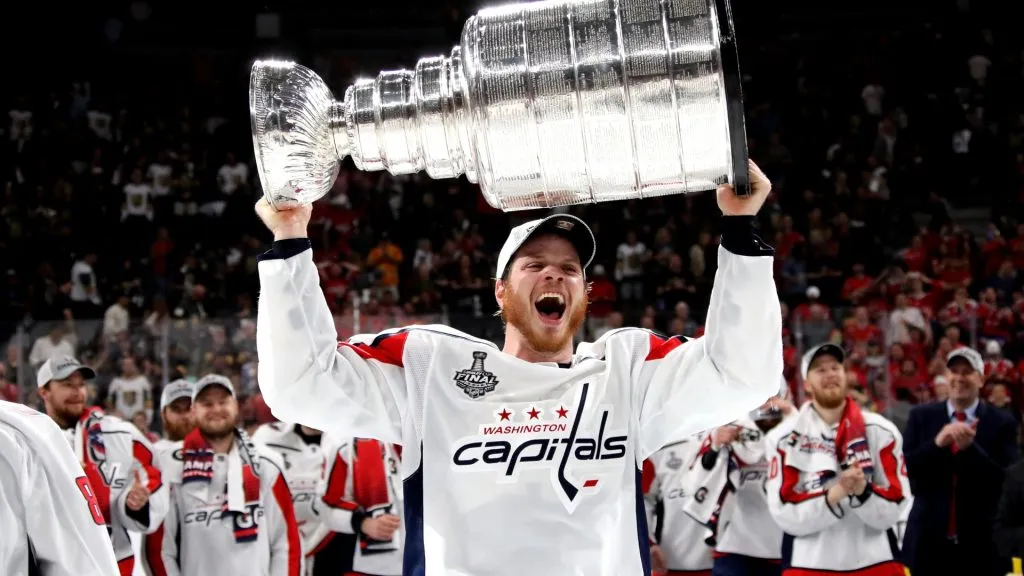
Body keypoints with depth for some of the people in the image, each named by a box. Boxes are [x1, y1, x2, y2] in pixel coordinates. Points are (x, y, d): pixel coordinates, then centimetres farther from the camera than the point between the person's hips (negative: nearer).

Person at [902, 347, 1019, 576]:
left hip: (982, 542, -1)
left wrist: (970, 447, -21)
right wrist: (937, 443, -19)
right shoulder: (921, 416, 6)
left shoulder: (1002, 423, 1)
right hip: (928, 540, 2)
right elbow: (906, 469, -2)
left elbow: (1009, 482, -8)